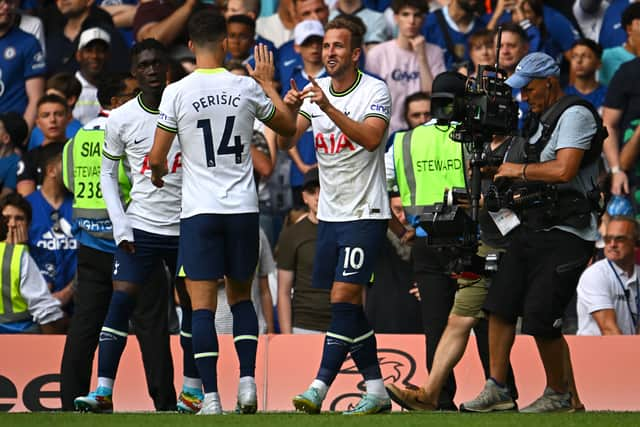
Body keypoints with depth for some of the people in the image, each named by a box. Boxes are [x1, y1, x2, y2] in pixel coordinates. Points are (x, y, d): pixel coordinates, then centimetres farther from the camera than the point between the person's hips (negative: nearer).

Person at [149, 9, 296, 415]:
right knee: (241, 297, 18)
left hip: (199, 211, -2)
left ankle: (211, 397, -9)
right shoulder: (247, 87, -1)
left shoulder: (177, 93, -7)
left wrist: (159, 172, 21)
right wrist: (268, 83, 29)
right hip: (243, 209, 2)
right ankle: (247, 381, 4)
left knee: (202, 305, -2)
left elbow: (156, 158, -3)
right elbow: (288, 126, 16)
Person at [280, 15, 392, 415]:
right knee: (349, 307, 8)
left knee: (344, 298, -14)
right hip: (330, 214, 6)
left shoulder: (375, 90, -9)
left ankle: (319, 389, -18)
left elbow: (371, 139, -25)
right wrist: (289, 109, -19)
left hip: (365, 213, -6)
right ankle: (376, 390, 14)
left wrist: (329, 108, -34)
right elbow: (285, 141, 1)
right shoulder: (315, 90, 7)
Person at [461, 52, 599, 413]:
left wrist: (518, 170, -9)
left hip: (565, 235, -10)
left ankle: (560, 394, 5)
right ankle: (497, 390, 8)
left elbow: (563, 170, -23)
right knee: (500, 304, 3)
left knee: (541, 318, -11)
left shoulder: (576, 116, -10)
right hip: (531, 230, 10)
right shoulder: (543, 122, 20)